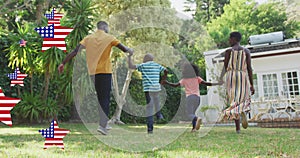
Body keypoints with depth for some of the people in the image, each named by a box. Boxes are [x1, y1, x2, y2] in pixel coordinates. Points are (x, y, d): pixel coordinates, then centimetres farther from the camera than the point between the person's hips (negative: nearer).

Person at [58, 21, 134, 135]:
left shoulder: (88, 38, 8)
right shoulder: (109, 38, 0)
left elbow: (75, 51, 1)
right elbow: (124, 49, -2)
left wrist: (63, 63, 3)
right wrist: (130, 51, 20)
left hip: (93, 73, 4)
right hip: (105, 72, -4)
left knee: (100, 99, 16)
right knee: (105, 99, -3)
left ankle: (104, 123, 22)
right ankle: (102, 125, -14)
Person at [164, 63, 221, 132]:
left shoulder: (184, 80, 6)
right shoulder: (197, 78, 10)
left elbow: (175, 85, 4)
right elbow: (206, 83, 1)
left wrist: (167, 83, 18)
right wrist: (217, 84, 7)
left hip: (190, 97, -3)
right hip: (197, 97, 4)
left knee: (190, 115, -7)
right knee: (192, 112, 23)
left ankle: (197, 119, -40)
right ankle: (194, 127, 10)